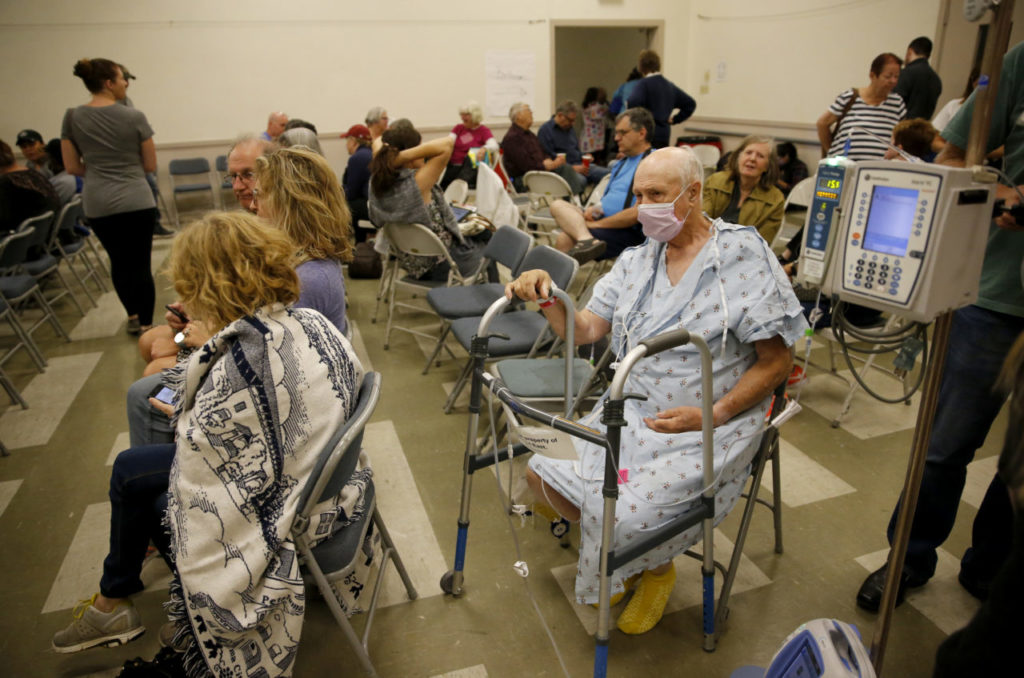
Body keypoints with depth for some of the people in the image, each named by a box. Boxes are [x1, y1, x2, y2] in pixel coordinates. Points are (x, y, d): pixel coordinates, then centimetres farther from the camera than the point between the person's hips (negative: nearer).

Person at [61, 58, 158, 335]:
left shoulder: (72, 118, 3)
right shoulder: (134, 117, -6)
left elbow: (72, 167, 5)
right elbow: (150, 165, 0)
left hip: (97, 205, 4)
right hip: (137, 201, -3)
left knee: (119, 260, 19)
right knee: (141, 263, 3)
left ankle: (133, 316, 34)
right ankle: (146, 325, 10)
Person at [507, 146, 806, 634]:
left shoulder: (744, 257, -10)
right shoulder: (635, 262, 8)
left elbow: (776, 360, -10)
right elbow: (585, 329, 4)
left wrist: (711, 415, -20)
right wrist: (546, 297, -15)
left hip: (707, 428, -5)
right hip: (630, 413, 6)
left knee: (626, 513, -23)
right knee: (542, 473, -6)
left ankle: (656, 570, 17)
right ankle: (619, 552, 22)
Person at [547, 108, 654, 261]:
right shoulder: (621, 163, 25)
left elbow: (637, 213, -17)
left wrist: (597, 224, -12)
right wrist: (596, 208, 1)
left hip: (628, 231, -9)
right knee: (558, 205, -17)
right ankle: (587, 239, -38)